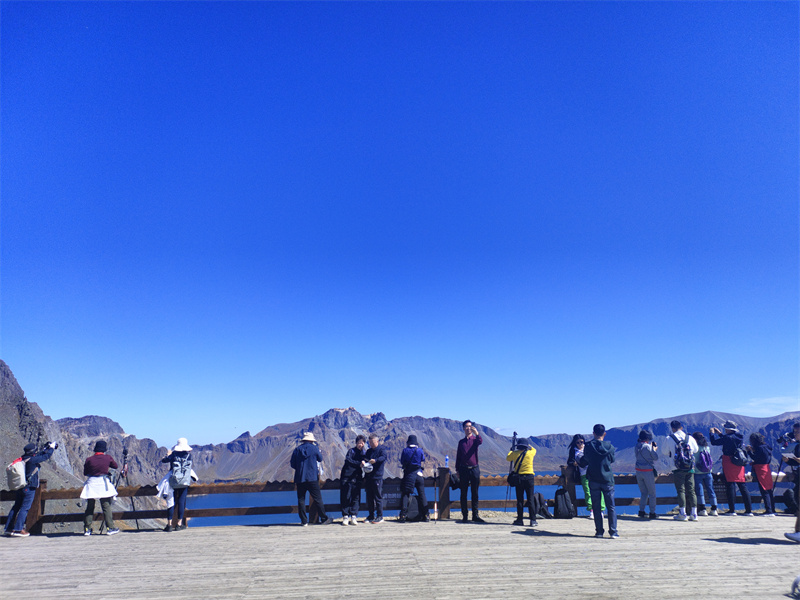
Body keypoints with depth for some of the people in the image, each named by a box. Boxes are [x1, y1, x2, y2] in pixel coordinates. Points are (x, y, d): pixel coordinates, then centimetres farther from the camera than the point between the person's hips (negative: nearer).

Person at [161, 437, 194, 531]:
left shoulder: (173, 454, -1)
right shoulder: (189, 455, 1)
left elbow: (163, 460, 6)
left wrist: (168, 455, 26)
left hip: (173, 481, 0)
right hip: (185, 481, 0)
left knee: (172, 502, 6)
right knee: (182, 502, 4)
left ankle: (169, 524, 7)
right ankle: (179, 524, 6)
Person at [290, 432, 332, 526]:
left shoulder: (297, 449, 4)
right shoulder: (314, 448, -2)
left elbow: (292, 464, 6)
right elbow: (320, 459, 11)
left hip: (299, 478, 2)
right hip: (312, 478, -2)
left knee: (301, 499, 8)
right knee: (318, 499, 4)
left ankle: (304, 521, 6)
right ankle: (324, 519, 9)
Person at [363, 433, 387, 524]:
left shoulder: (381, 449, -2)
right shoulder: (369, 451, 17)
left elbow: (384, 457, -22)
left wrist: (375, 460, -38)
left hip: (377, 477, -6)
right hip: (369, 477, 6)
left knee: (378, 497, -3)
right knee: (369, 497, 10)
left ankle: (380, 516, 4)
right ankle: (371, 516, 20)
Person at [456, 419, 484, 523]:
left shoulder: (475, 439, 4)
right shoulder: (461, 442, 10)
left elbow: (480, 442, -22)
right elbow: (458, 456, 13)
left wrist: (476, 433, -41)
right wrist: (457, 470, 8)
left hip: (474, 469, -1)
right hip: (464, 469, 1)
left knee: (475, 493, 3)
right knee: (463, 493, 3)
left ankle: (475, 515, 9)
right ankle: (464, 515, 8)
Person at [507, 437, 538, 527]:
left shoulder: (515, 453, -1)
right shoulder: (531, 452, 0)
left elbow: (508, 458, 18)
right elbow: (533, 449, 24)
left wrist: (512, 451, 33)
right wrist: (528, 445, 38)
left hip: (519, 477, 0)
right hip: (529, 477, 0)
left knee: (520, 500, 5)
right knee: (531, 499, 2)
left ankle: (520, 519, 7)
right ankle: (533, 520, 0)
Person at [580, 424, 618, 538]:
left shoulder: (588, 447, -7)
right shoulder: (609, 446, -6)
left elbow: (583, 463, 2)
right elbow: (612, 459, 11)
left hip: (593, 481, 0)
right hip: (607, 480, 0)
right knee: (611, 507, 8)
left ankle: (599, 531, 8)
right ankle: (613, 531, 5)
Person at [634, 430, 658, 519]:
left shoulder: (637, 446, 3)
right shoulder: (648, 447, -13)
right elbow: (656, 458, -4)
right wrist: (654, 449, 15)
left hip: (638, 471, 5)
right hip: (648, 471, -5)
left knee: (644, 493, 15)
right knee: (652, 493, 8)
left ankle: (641, 511, 10)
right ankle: (652, 513, 11)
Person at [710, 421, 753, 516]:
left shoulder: (727, 438, -15)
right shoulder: (739, 437, 6)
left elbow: (714, 442, -10)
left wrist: (712, 433, 6)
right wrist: (719, 433, 27)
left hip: (729, 463, -6)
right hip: (739, 464, 6)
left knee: (730, 486, -2)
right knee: (742, 486, 10)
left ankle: (732, 510, -2)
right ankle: (749, 510, 12)